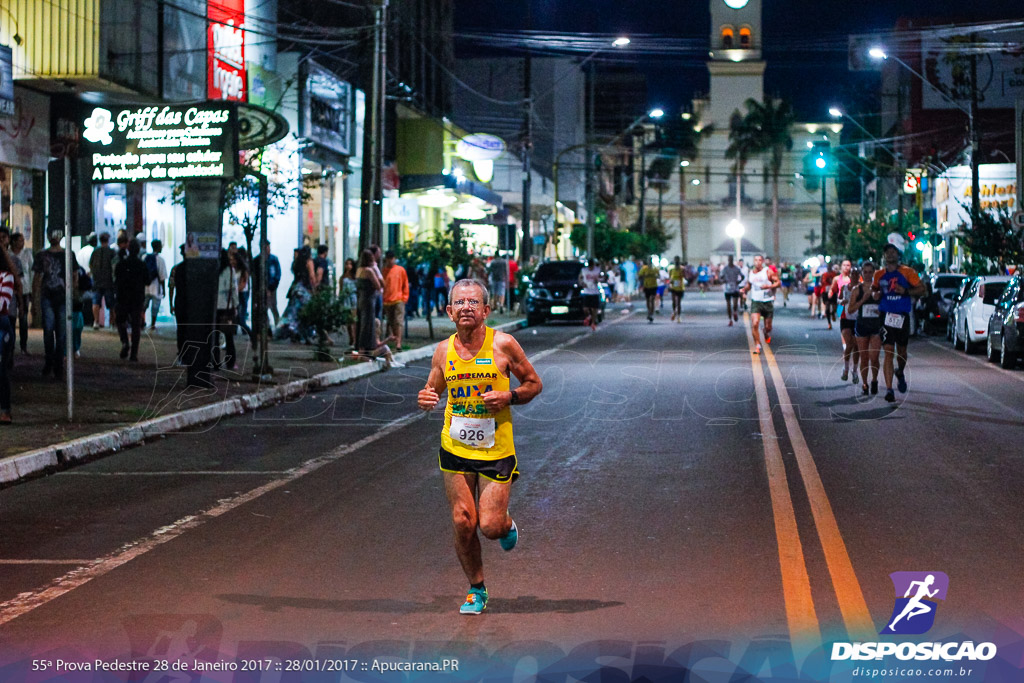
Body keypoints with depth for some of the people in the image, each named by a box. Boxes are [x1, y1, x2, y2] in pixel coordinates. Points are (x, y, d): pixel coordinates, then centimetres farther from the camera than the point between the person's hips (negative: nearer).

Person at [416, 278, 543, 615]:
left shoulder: (503, 344, -7)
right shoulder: (443, 351, 2)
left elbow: (534, 384, 3)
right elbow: (433, 391, 15)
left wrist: (509, 397, -17)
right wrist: (426, 400, -8)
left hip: (496, 450, -3)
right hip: (455, 449, 3)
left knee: (490, 527, -8)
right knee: (463, 523, -1)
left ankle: (506, 524, 30)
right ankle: (476, 590, 19)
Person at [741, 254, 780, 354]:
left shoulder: (768, 271, -6)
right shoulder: (751, 273, 7)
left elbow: (778, 283, -7)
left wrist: (769, 286, -23)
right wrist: (744, 289, 2)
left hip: (768, 302, -2)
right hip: (755, 302, 2)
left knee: (767, 326, 8)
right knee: (754, 324, -16)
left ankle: (767, 335, 45)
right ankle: (757, 345, -5)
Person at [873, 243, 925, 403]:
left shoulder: (907, 272, 2)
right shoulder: (879, 275, 9)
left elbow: (921, 289, 1)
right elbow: (874, 290, 23)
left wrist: (906, 291, -14)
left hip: (902, 317, 0)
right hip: (886, 316, 0)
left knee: (901, 351, 14)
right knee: (888, 352, -11)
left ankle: (900, 372, 48)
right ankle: (889, 389, -13)